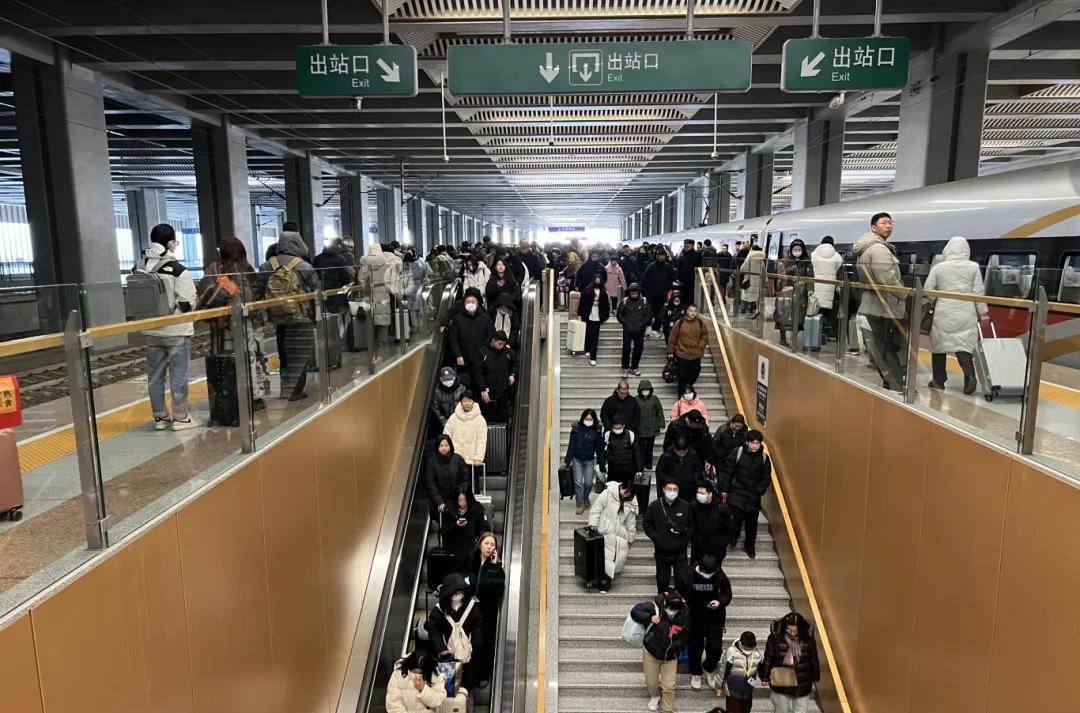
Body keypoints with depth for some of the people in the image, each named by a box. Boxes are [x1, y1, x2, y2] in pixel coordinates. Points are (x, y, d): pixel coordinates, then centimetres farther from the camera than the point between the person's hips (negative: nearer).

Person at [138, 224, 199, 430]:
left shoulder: (140, 268, 1)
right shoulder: (177, 269, -15)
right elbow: (188, 303, -14)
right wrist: (195, 298, 7)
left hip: (151, 331, 5)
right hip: (176, 330, -5)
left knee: (155, 375, 13)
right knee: (178, 374, 4)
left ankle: (160, 416, 22)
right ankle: (181, 417, 10)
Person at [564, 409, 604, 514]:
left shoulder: (597, 431, -7)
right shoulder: (576, 429, -8)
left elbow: (599, 448, -1)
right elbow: (571, 446, -3)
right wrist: (568, 461, -3)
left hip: (589, 460, 0)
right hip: (577, 459, 0)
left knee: (588, 483, 8)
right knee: (578, 483, -1)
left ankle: (585, 498, 37)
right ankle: (580, 505, 10)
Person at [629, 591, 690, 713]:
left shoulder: (684, 616, -17)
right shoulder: (655, 608, -25)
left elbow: (685, 635, -1)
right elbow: (635, 611, -17)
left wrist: (677, 645, -17)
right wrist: (649, 618, -30)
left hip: (670, 656, 1)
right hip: (651, 652, 0)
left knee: (669, 686, 0)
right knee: (651, 682, 16)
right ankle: (655, 696, 51)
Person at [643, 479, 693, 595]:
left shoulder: (685, 506, -4)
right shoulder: (654, 506, -6)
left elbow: (692, 524, 9)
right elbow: (646, 524, 3)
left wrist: (687, 536, -3)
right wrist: (655, 537, -8)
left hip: (680, 551, 0)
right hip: (661, 551, 0)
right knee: (663, 580, 14)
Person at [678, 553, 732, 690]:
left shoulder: (720, 576, -18)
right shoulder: (689, 576, -18)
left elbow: (727, 594, -5)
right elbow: (682, 593, -2)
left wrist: (720, 602, -23)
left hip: (715, 619, 0)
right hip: (695, 618, 0)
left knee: (716, 649, 0)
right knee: (695, 648, 13)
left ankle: (709, 668, 34)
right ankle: (695, 673, 41)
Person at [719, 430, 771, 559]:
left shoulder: (764, 458, -1)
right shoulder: (737, 453, -9)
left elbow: (766, 477, 7)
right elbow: (727, 472, -4)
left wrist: (760, 490, -7)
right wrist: (724, 490, -4)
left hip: (753, 496, 3)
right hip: (736, 494, -3)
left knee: (752, 523, 9)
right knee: (736, 518, -10)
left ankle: (750, 547, 29)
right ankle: (732, 538, 20)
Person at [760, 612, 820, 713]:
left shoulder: (807, 638, -12)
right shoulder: (775, 636, -18)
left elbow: (813, 659, 3)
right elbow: (768, 657, -6)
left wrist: (814, 678, 11)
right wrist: (765, 677, 1)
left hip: (802, 684, 1)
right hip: (780, 683, -1)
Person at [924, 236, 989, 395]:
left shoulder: (938, 267, 1)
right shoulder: (973, 267, 2)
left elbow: (927, 291, 4)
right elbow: (978, 292, 2)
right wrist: (983, 312, 8)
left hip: (943, 313, 0)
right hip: (966, 314, 1)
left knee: (939, 345, 11)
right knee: (964, 346, 3)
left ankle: (939, 380, 16)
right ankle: (970, 375, -19)